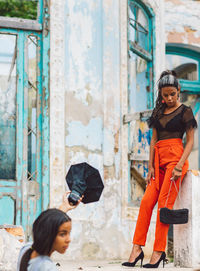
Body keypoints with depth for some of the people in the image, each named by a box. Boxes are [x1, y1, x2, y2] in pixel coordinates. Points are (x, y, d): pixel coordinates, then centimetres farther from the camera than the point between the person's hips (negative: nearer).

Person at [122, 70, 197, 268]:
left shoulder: (185, 111, 3)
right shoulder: (158, 112, 18)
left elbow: (190, 141, -2)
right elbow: (154, 140, 16)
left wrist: (180, 165, -13)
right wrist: (150, 167, 7)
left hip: (175, 157, -5)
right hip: (159, 160, 5)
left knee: (164, 203, -12)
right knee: (146, 201, -6)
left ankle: (159, 251, -10)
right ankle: (137, 249, -8)